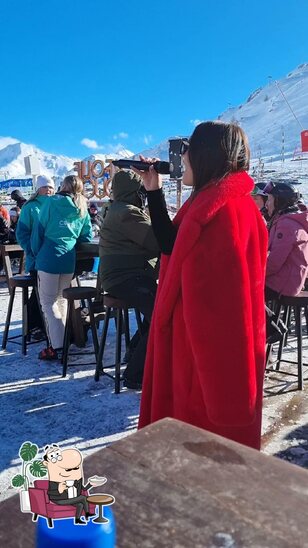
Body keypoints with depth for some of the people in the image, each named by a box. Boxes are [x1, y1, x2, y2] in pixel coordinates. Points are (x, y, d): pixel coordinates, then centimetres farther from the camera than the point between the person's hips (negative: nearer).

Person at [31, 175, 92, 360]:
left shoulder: (52, 202, 0)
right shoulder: (83, 209, 11)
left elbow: (39, 229, 0)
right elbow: (87, 237, 14)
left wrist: (36, 253, 10)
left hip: (49, 257, -4)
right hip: (69, 260, 4)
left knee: (48, 301, 0)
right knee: (62, 299, 18)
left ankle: (57, 346, -7)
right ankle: (62, 339, 21)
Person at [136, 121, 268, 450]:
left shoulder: (228, 209, -21)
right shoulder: (209, 203, 11)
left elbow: (227, 293, -25)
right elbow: (173, 247, 11)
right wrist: (153, 191, 10)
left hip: (214, 346, -10)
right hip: (197, 340, 10)